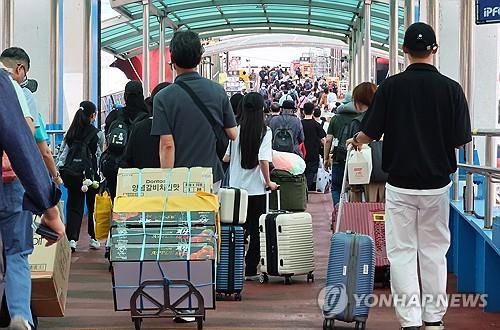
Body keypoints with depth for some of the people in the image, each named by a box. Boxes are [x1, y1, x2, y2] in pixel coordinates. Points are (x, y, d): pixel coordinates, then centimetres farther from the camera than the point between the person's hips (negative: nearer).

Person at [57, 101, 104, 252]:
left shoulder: (70, 133, 6)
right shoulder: (97, 134, -5)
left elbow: (63, 153, 3)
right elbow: (99, 155, 5)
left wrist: (58, 171, 5)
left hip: (71, 174, 3)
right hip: (90, 173, -3)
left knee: (74, 206, 4)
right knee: (93, 206, 13)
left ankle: (72, 238, -9)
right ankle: (93, 238, 22)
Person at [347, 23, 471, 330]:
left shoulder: (391, 86, -7)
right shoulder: (451, 88, -7)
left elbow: (370, 132, -4)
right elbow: (460, 139, -4)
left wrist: (357, 141, 18)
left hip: (400, 184, -1)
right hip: (437, 183, 1)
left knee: (402, 252, 4)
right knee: (434, 250, 13)